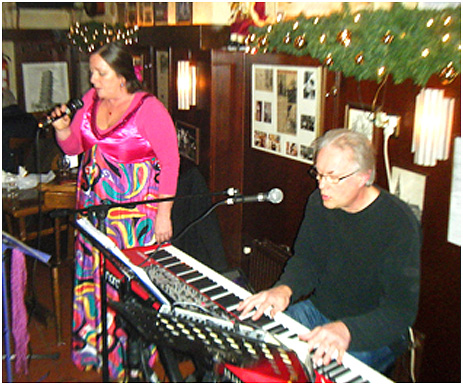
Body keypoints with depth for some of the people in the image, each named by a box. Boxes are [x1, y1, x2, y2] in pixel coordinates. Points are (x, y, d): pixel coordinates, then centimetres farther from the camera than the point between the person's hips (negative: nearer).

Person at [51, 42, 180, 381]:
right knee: (93, 277, 14)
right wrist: (63, 129, -6)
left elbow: (170, 162, -13)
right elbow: (73, 147, 17)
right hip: (93, 210, 6)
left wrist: (163, 213, -16)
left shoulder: (149, 108, -13)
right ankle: (94, 347, 34)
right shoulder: (90, 100, 6)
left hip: (136, 214, -6)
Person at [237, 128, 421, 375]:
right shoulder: (319, 203, -3)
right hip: (317, 310, 6)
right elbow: (306, 260, 5)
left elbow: (402, 310, -25)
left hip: (372, 334, -5)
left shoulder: (399, 224, -22)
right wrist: (285, 289, -18)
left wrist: (347, 330, -41)